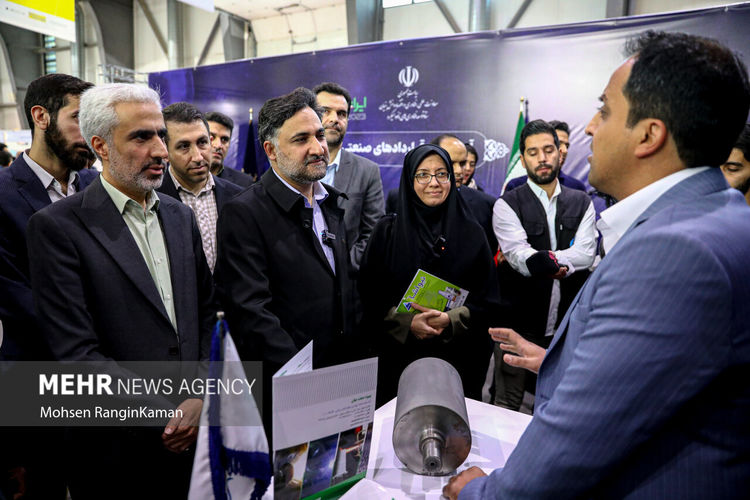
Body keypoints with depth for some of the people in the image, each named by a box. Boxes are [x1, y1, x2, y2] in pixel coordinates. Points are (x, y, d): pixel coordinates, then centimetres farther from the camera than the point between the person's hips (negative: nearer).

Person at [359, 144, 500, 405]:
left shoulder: (470, 233, 4)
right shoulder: (387, 231, 1)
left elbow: (487, 298, 2)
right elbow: (370, 295, -2)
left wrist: (450, 320, -15)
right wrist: (407, 323, -16)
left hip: (459, 357, 1)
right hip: (399, 355, -1)